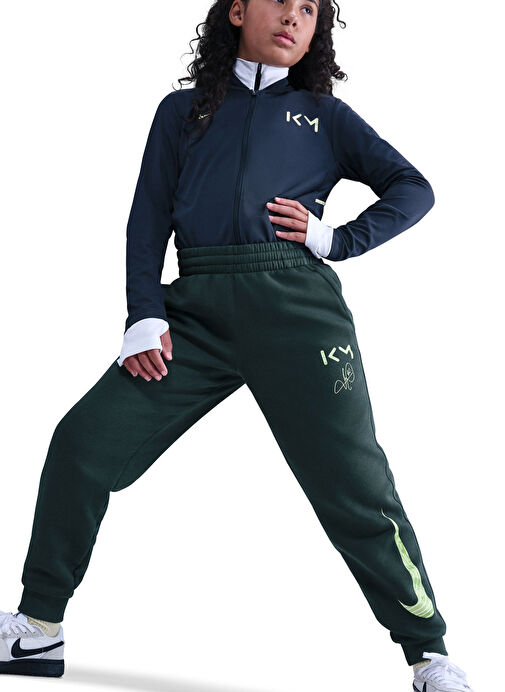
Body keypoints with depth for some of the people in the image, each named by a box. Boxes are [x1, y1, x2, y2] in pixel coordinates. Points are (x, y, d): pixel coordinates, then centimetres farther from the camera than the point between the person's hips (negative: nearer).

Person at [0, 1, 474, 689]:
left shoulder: (324, 114, 19)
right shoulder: (183, 111, 21)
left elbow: (413, 188, 17)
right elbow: (148, 219, 12)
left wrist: (337, 239, 2)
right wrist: (145, 317, -2)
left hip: (294, 302, -2)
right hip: (197, 308, 2)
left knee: (352, 486, -9)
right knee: (85, 441, -9)